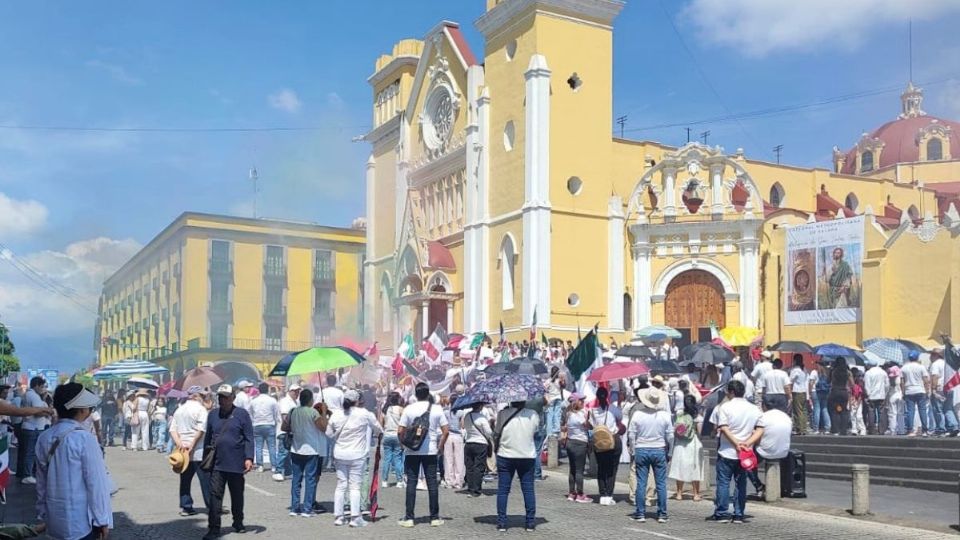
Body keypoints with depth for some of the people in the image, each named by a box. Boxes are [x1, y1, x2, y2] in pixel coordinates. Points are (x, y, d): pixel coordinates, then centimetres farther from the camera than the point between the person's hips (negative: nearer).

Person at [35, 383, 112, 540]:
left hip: (55, 518, 6)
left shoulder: (44, 438, 2)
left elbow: (41, 481, 9)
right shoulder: (85, 439, -17)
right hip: (81, 520, -6)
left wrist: (42, 512, 19)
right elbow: (96, 482, -16)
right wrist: (103, 519, -10)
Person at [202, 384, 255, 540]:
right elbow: (207, 437, 14)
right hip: (217, 463, 2)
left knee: (237, 496, 13)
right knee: (215, 495, -4)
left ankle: (238, 523, 31)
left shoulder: (241, 414, -4)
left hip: (236, 463, -2)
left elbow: (249, 438, -6)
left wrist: (249, 458, -13)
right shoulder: (212, 414, 7)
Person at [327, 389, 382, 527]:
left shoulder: (336, 415, 0)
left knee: (341, 485, 11)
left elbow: (329, 434, 8)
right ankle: (355, 517, 0)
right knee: (355, 486, 1)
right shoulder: (364, 414, -9)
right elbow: (377, 429, 5)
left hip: (340, 455, 3)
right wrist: (378, 434, 27)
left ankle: (338, 516, 14)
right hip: (357, 455, -3)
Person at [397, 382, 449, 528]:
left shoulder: (409, 409, -5)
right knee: (432, 483, 6)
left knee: (411, 483, 5)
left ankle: (409, 518, 5)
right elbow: (445, 431, -2)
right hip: (431, 451, 1)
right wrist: (440, 447, 8)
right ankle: (434, 517, 10)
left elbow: (400, 431, -8)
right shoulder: (437, 409, -2)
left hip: (412, 451, -1)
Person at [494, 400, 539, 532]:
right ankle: (530, 522, 11)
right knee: (528, 490, 8)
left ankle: (501, 522, 8)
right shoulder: (533, 415, -5)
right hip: (527, 456, 1)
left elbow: (497, 432, -1)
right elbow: (536, 430, 8)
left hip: (505, 456, -1)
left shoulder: (503, 414, -9)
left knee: (502, 490, 7)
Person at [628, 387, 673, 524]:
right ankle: (662, 514, 9)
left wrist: (633, 451, 7)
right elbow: (670, 436, -1)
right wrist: (668, 452, 11)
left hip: (641, 451, 0)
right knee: (661, 484, 7)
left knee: (641, 483, 5)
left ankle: (640, 513, 8)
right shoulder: (665, 415, -5)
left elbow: (631, 435, -4)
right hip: (659, 451, 0)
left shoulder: (637, 414, -8)